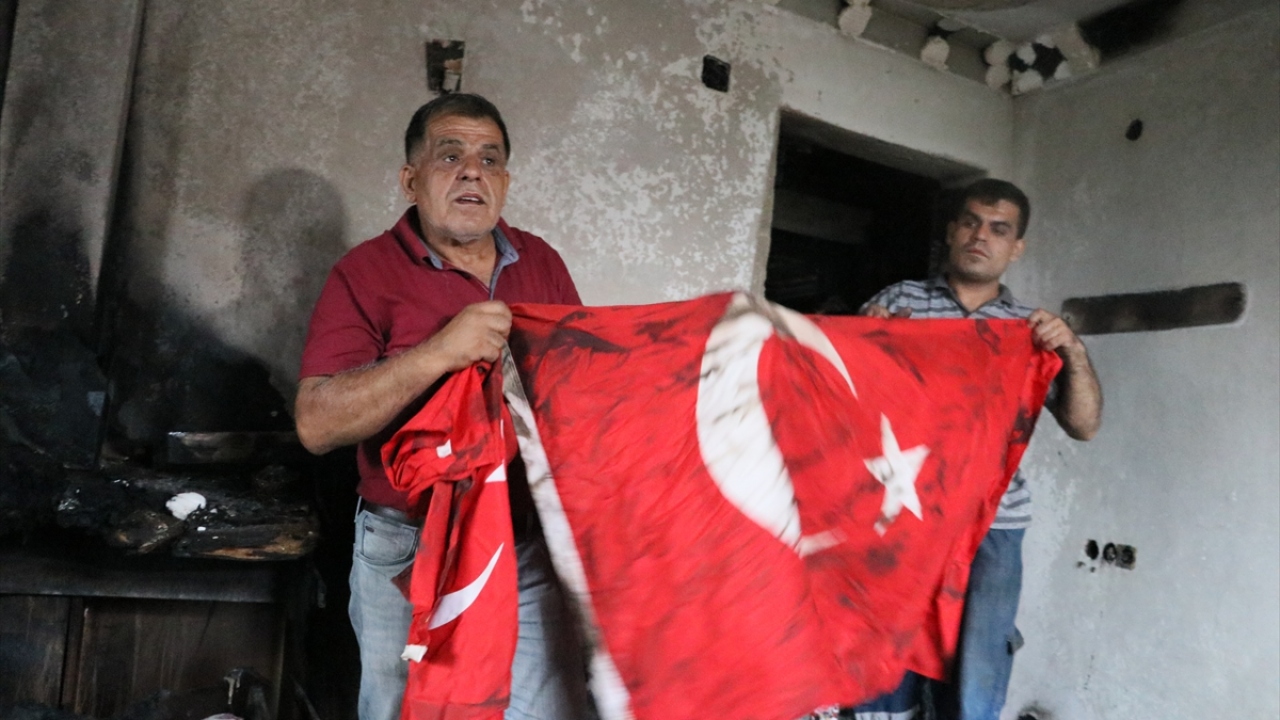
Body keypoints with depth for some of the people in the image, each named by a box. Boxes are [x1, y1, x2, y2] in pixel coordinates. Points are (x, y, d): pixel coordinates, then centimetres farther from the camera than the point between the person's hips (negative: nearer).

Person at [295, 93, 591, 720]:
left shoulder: (540, 263, 6)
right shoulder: (367, 272, -6)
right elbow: (316, 424, -15)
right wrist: (439, 353, -25)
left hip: (530, 548, 3)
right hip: (410, 551, -2)